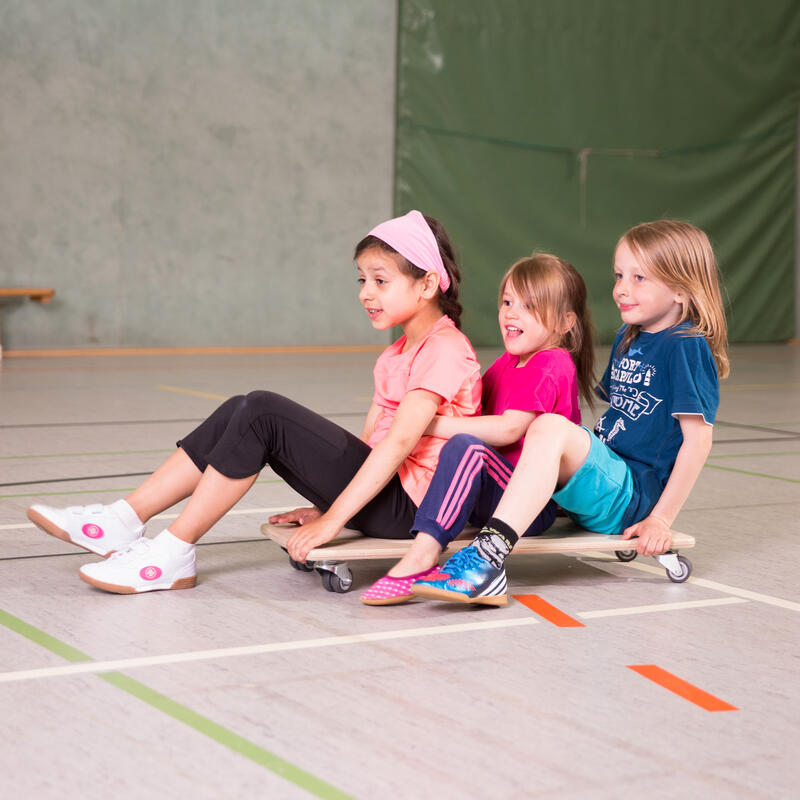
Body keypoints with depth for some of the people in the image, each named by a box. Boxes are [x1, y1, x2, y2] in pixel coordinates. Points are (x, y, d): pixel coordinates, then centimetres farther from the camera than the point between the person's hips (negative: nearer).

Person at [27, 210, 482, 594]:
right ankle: (127, 519, -4)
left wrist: (333, 519, -26)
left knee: (262, 413, -20)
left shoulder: (445, 349, -13)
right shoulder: (396, 356, 21)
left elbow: (400, 440, -23)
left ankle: (174, 555, -17)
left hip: (405, 505, -9)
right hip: (377, 487, 9)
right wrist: (327, 505, 6)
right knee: (242, 412, -1)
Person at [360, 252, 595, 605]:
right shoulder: (508, 363, 19)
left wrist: (434, 424, -20)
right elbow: (473, 410, 18)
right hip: (495, 495, 10)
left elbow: (508, 430, -22)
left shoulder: (550, 368, -11)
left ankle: (422, 554, -46)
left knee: (467, 447, -36)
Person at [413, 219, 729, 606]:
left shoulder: (687, 346, -9)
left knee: (550, 428, -33)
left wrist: (661, 518, -14)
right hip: (604, 475, 9)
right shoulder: (628, 339, 17)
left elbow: (698, 438, -13)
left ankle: (488, 553, -45)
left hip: (633, 495, -9)